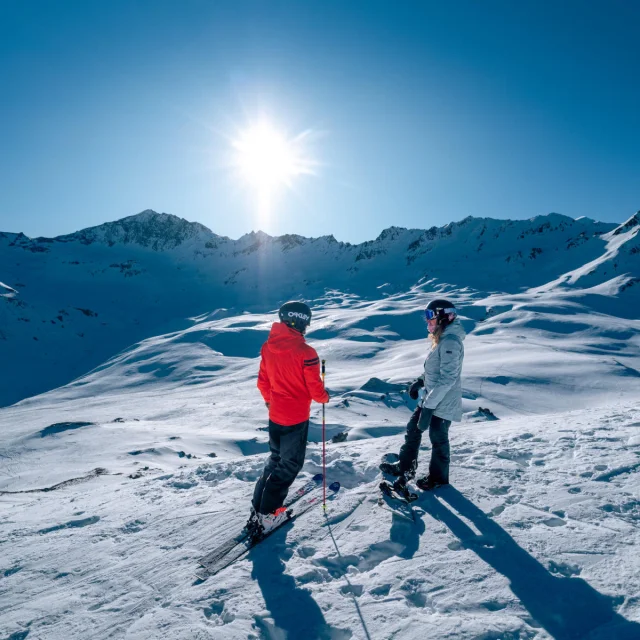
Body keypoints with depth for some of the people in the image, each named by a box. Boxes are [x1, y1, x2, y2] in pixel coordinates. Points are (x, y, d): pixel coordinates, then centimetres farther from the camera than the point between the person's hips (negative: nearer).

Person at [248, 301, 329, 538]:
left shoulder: (268, 347, -4)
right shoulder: (305, 352, -23)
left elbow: (262, 382, 7)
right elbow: (315, 389, -17)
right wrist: (324, 397, 6)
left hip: (275, 416, 6)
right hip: (296, 419, -6)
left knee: (276, 459, 25)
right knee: (289, 465, 11)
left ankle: (258, 506, 28)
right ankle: (265, 515, 14)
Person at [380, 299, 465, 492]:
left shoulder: (450, 342, -23)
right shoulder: (442, 339, 9)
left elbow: (448, 378, -28)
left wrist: (429, 404, -28)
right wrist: (420, 381, 12)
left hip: (442, 402, -10)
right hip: (429, 398, 10)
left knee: (438, 438, 8)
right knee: (413, 429, 17)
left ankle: (438, 477, 29)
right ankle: (405, 467, 33)